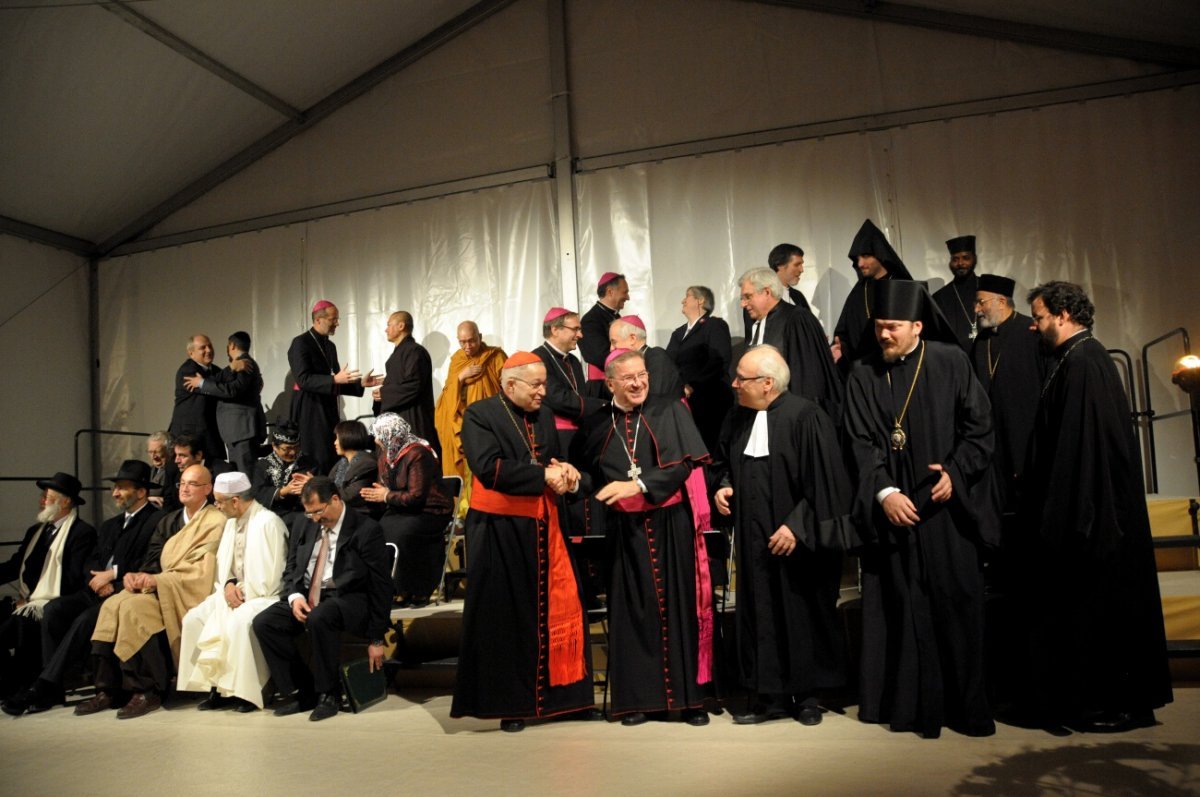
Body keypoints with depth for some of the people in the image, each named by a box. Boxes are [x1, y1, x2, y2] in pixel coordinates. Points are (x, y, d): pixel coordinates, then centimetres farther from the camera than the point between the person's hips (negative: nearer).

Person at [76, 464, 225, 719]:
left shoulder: (215, 521, -3)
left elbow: (203, 571, -13)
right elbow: (158, 563, 20)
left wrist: (156, 579, -17)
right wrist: (136, 575, -2)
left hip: (188, 594, -8)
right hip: (161, 587, 8)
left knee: (134, 606, -29)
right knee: (111, 604, -17)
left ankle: (147, 691, -21)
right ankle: (108, 689, -14)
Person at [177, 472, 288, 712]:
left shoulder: (268, 523, -16)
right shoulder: (232, 522, 12)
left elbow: (268, 578, -19)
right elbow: (222, 564, 15)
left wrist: (243, 592, -12)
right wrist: (228, 585, -5)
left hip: (264, 596, -9)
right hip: (236, 592, 9)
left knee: (239, 621, -34)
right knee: (194, 619, -7)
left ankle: (246, 692, -21)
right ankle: (214, 686, -4)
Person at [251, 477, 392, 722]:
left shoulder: (366, 530, -8)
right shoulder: (303, 529, 12)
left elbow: (380, 586, -8)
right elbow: (291, 570, 17)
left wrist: (376, 639, -8)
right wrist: (294, 596, -9)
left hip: (346, 598, -6)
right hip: (306, 597, 7)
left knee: (319, 618, -37)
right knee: (263, 623, -17)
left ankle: (328, 694, -15)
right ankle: (303, 691, -5)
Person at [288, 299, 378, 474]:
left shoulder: (330, 346, 15)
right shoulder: (301, 343, -10)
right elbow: (303, 380, -20)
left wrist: (360, 383, 3)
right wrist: (334, 380, -30)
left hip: (328, 410, 8)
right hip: (309, 411, -8)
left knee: (332, 460, 7)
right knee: (316, 462, -8)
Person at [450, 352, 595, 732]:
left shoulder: (544, 418, 14)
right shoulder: (480, 415, -6)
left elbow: (558, 462, 17)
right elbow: (489, 469, -19)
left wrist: (567, 473, -7)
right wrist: (543, 476, -15)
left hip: (543, 529, 6)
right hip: (500, 532, -6)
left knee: (560, 611, 6)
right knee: (506, 618, 3)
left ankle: (567, 694, 19)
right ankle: (509, 702, 15)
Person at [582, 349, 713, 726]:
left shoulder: (670, 413, 0)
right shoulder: (597, 426, 7)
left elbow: (682, 465, -12)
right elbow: (594, 480, 16)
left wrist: (638, 485, -22)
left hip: (671, 525, -2)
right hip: (627, 529, 2)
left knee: (678, 606, 2)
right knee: (634, 609, 5)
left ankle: (689, 697, 13)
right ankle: (639, 697, 15)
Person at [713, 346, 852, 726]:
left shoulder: (806, 417, -14)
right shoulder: (739, 418, 6)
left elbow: (823, 482, -15)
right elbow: (725, 462, 21)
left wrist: (796, 526, -17)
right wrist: (724, 487, 1)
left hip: (796, 541, -5)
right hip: (754, 540, 6)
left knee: (803, 614, 8)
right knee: (760, 614, 8)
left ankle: (807, 695, 24)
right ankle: (770, 695, 21)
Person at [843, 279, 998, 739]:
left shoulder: (950, 362, 2)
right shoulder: (863, 376, 5)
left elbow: (980, 424, 2)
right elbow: (861, 443, 0)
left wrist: (956, 471, -11)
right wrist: (884, 492, -13)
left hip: (946, 505, -1)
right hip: (892, 506, 1)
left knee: (956, 601, 2)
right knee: (903, 606, 3)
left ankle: (966, 705, 15)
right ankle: (910, 703, 13)